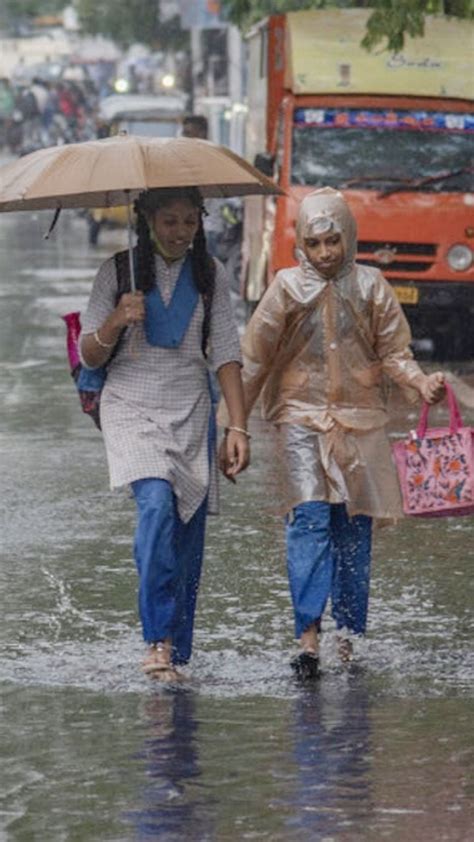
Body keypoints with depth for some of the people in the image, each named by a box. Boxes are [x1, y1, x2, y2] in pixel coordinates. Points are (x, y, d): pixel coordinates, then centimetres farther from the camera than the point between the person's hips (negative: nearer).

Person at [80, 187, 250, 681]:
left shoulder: (209, 275, 7)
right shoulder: (119, 271, 1)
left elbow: (225, 354, 6)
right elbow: (90, 357, 3)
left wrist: (238, 427, -2)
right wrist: (115, 322, -18)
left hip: (191, 416, 3)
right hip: (131, 408, -3)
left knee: (188, 532, -1)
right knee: (157, 503, -26)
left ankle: (177, 655, 7)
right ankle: (158, 640, -27)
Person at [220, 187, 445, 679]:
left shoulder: (370, 287, 6)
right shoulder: (287, 288, 3)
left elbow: (394, 353, 7)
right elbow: (253, 361, 6)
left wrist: (421, 383, -14)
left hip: (360, 421, 2)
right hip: (302, 418, -2)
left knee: (353, 529, 3)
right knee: (309, 520, -15)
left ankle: (347, 636, 14)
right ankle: (307, 638, -20)